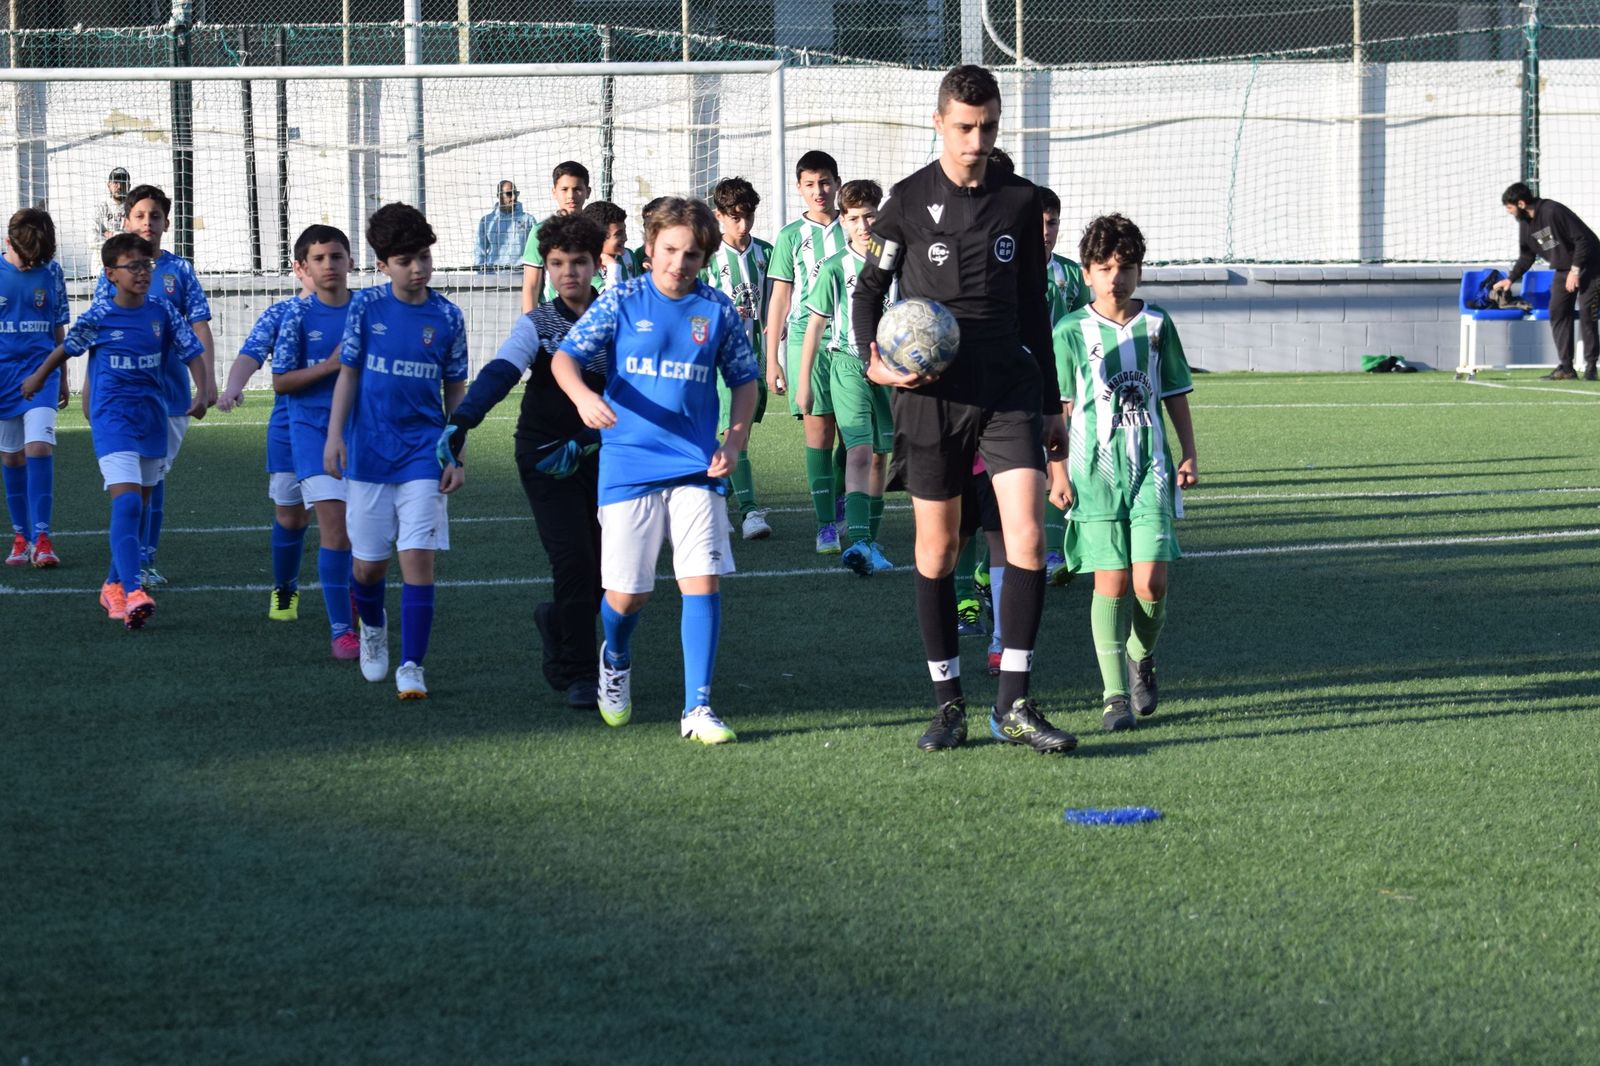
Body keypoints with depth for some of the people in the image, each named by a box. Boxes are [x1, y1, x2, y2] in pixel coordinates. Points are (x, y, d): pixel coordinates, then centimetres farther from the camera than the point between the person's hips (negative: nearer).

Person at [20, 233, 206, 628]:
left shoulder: (162, 313, 0)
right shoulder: (99, 316, -7)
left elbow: (192, 351, 3)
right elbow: (67, 348, 10)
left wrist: (201, 390, -16)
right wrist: (39, 377, 27)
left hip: (153, 418, 5)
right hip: (113, 418, -5)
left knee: (138, 508, 14)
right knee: (126, 503, -20)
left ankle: (115, 587, 30)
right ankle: (133, 594, -30)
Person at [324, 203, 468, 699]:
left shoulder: (447, 317, 1)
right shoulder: (366, 306, -1)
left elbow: (456, 393, 6)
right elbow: (348, 373, 4)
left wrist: (458, 457, 3)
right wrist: (335, 435, -5)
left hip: (422, 453, -1)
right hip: (369, 450, 1)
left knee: (419, 557, -11)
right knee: (368, 562, 8)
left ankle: (412, 667, -8)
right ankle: (372, 627, 40)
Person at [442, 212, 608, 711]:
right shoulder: (537, 325, -5)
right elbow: (499, 374, -20)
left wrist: (584, 442, -20)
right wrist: (461, 422, -37)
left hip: (599, 458, 2)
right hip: (543, 457, -2)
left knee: (608, 574, 4)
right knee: (574, 561, -15)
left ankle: (558, 621, 37)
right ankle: (579, 674, -2)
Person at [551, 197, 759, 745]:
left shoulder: (717, 310, 4)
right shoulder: (621, 303, -1)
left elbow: (745, 379, 14)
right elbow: (566, 355, -4)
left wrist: (734, 441, -1)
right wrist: (582, 395, -25)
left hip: (696, 468, 1)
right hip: (628, 466, -1)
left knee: (702, 581, -11)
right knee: (625, 595, 1)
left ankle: (698, 708, -6)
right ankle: (616, 659, 36)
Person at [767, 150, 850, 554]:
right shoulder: (792, 235, 6)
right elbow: (780, 298, 8)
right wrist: (772, 358, 4)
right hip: (806, 338, -1)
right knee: (818, 429, -6)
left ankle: (839, 500, 26)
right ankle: (825, 524, -5)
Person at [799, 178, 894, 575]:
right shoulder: (835, 269, -4)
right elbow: (815, 324, 2)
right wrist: (803, 381, 3)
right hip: (848, 367, -4)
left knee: (879, 457, 10)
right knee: (859, 452, -17)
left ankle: (870, 544, 20)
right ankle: (858, 542, -28)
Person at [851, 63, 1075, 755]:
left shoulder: (1020, 201, 7)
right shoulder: (909, 201, 1)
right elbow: (869, 288, 8)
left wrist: (1051, 405, 16)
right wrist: (874, 359, -11)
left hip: (1008, 385, 1)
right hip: (931, 392, -1)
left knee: (1027, 536, -12)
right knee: (937, 547, 4)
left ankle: (1013, 704, -7)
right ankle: (948, 702, 16)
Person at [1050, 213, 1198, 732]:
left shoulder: (1156, 325, 7)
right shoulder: (1071, 332, 0)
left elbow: (1175, 394, 15)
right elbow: (1058, 408, 2)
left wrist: (1189, 455, 11)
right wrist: (1058, 471, -2)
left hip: (1150, 467, 2)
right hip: (1095, 470, -2)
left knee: (1151, 581, -9)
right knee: (1111, 580, -5)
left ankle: (1141, 655, 22)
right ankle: (1116, 695, 1)